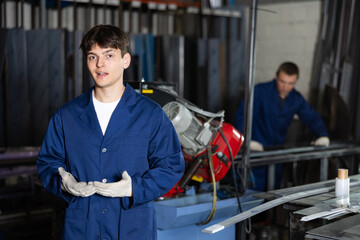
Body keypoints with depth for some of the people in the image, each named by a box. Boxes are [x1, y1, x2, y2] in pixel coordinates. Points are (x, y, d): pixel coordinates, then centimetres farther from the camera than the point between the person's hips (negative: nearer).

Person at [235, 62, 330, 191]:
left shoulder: (297, 99, 3)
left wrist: (323, 135, -8)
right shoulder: (260, 91, -14)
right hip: (256, 149, -5)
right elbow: (242, 115, -20)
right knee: (257, 189, -9)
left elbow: (311, 117, 10)